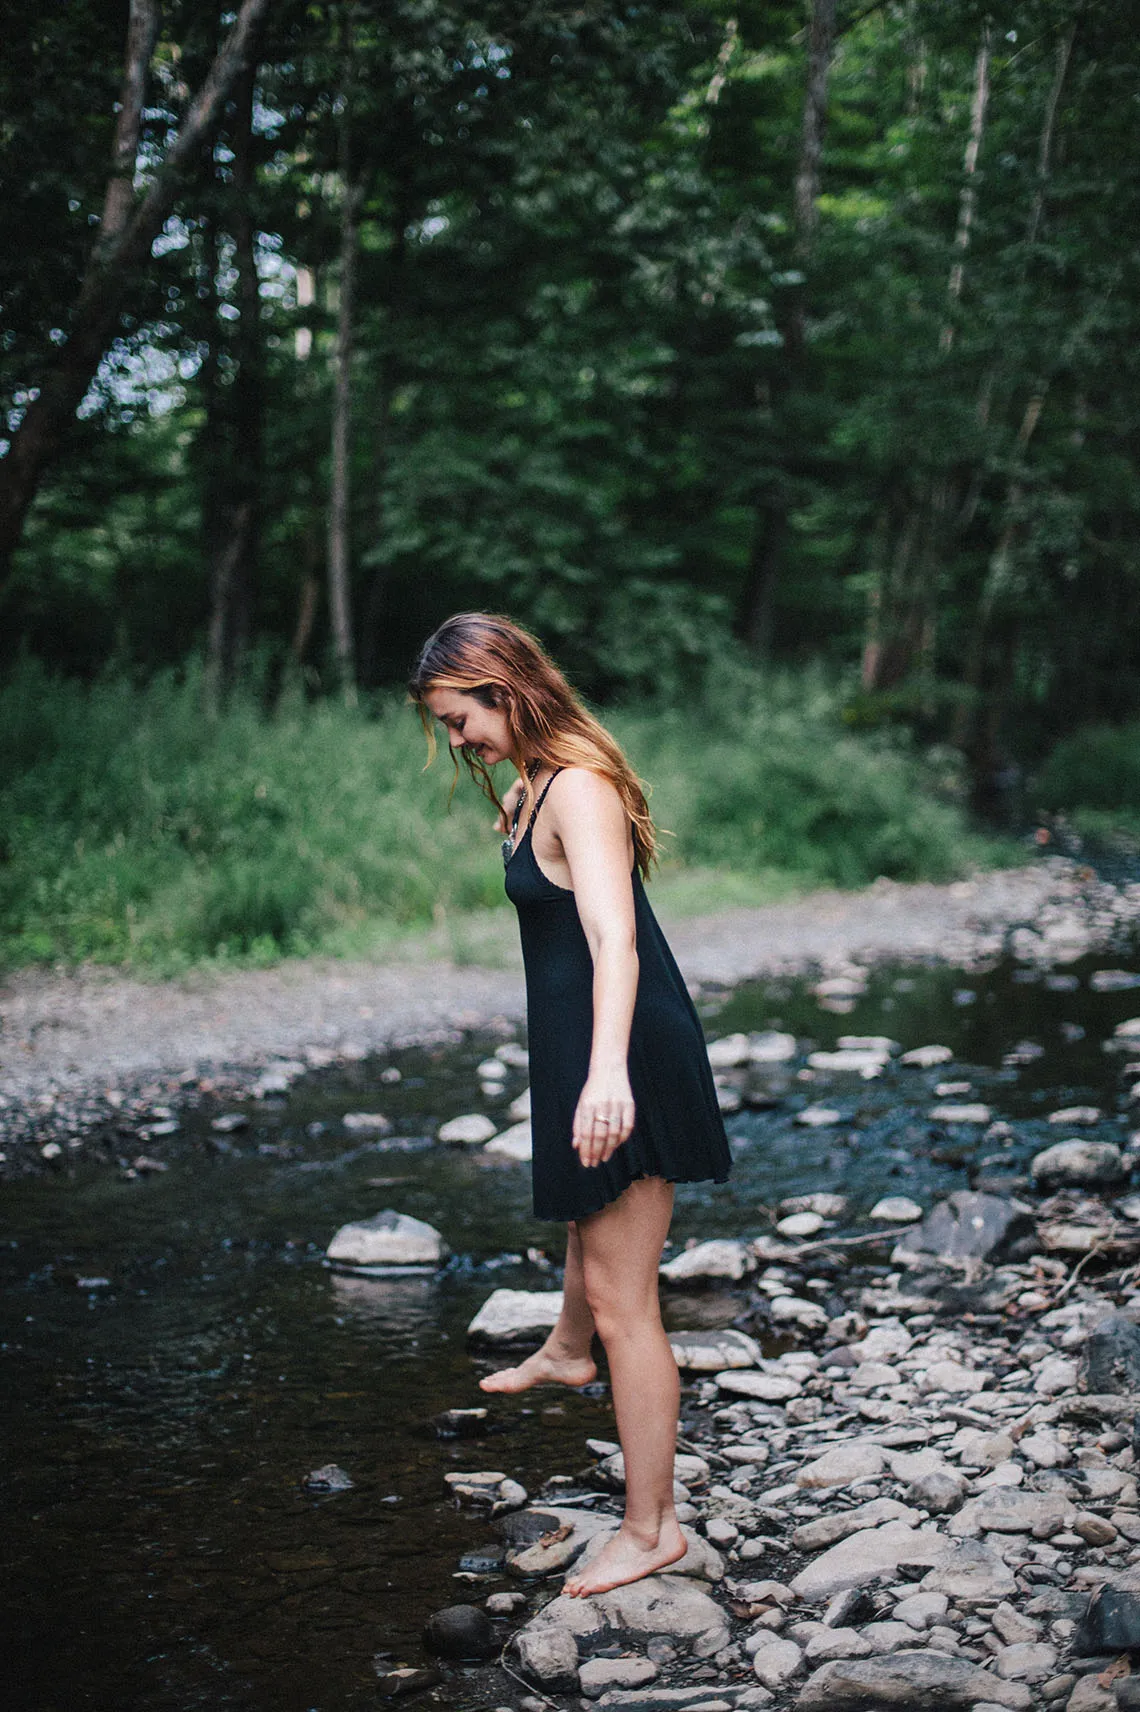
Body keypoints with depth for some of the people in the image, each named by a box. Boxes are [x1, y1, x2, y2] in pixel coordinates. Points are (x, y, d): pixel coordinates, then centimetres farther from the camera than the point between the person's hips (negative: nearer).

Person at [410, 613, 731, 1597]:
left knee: (622, 1298, -5)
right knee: (586, 1216, 37)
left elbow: (613, 936, -41)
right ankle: (567, 1354, 66)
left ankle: (651, 1528, 6)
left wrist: (607, 1070, -53)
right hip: (584, 1050, 11)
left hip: (624, 1058, -11)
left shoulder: (577, 790, -25)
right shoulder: (538, 784, 6)